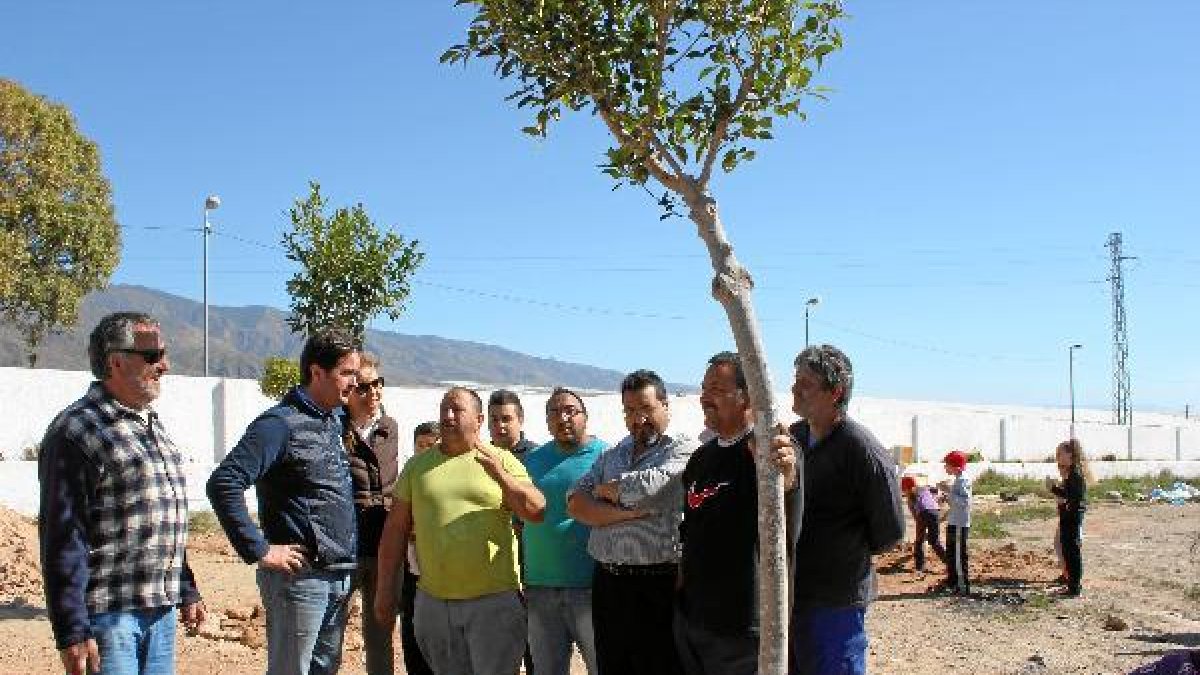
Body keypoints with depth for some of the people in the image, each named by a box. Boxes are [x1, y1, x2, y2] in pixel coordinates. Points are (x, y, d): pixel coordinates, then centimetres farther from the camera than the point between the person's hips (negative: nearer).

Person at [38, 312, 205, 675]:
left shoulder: (153, 426, 15)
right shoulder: (76, 430, -11)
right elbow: (62, 539, -15)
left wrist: (187, 592, 21)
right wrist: (72, 632, -17)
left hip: (161, 611, 8)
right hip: (108, 614, -8)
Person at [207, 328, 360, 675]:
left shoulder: (335, 420, 11)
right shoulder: (282, 423, -14)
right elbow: (223, 484, -22)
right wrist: (260, 550, -19)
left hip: (340, 576, 8)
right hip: (300, 575, -8)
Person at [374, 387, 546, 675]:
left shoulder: (502, 462, 2)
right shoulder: (418, 466, 8)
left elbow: (536, 511, -8)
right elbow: (396, 529, 9)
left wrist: (499, 474, -22)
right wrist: (385, 589, 6)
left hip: (494, 600, -2)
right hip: (433, 602, 2)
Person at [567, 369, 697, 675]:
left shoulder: (683, 450, -2)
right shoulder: (611, 455, 17)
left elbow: (648, 487, -19)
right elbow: (576, 504, 5)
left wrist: (606, 489, 1)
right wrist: (624, 513, -11)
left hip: (658, 587, -6)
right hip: (607, 584, 6)